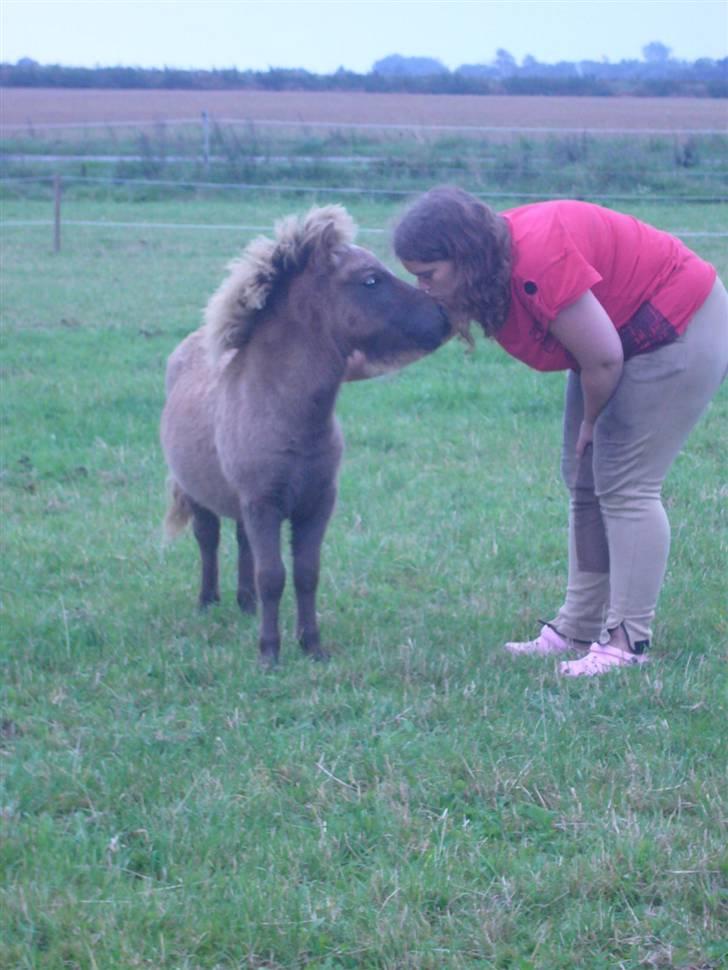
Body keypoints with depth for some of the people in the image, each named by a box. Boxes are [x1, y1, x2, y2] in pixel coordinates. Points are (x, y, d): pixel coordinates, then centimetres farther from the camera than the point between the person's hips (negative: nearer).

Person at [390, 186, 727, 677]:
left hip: (681, 330, -10)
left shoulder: (538, 261, -35)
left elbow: (603, 358, -29)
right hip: (622, 333, 10)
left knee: (625, 488, -12)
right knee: (585, 484, 10)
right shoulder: (495, 263, -6)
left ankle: (629, 640, -10)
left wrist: (590, 422, -11)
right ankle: (578, 628, 14)